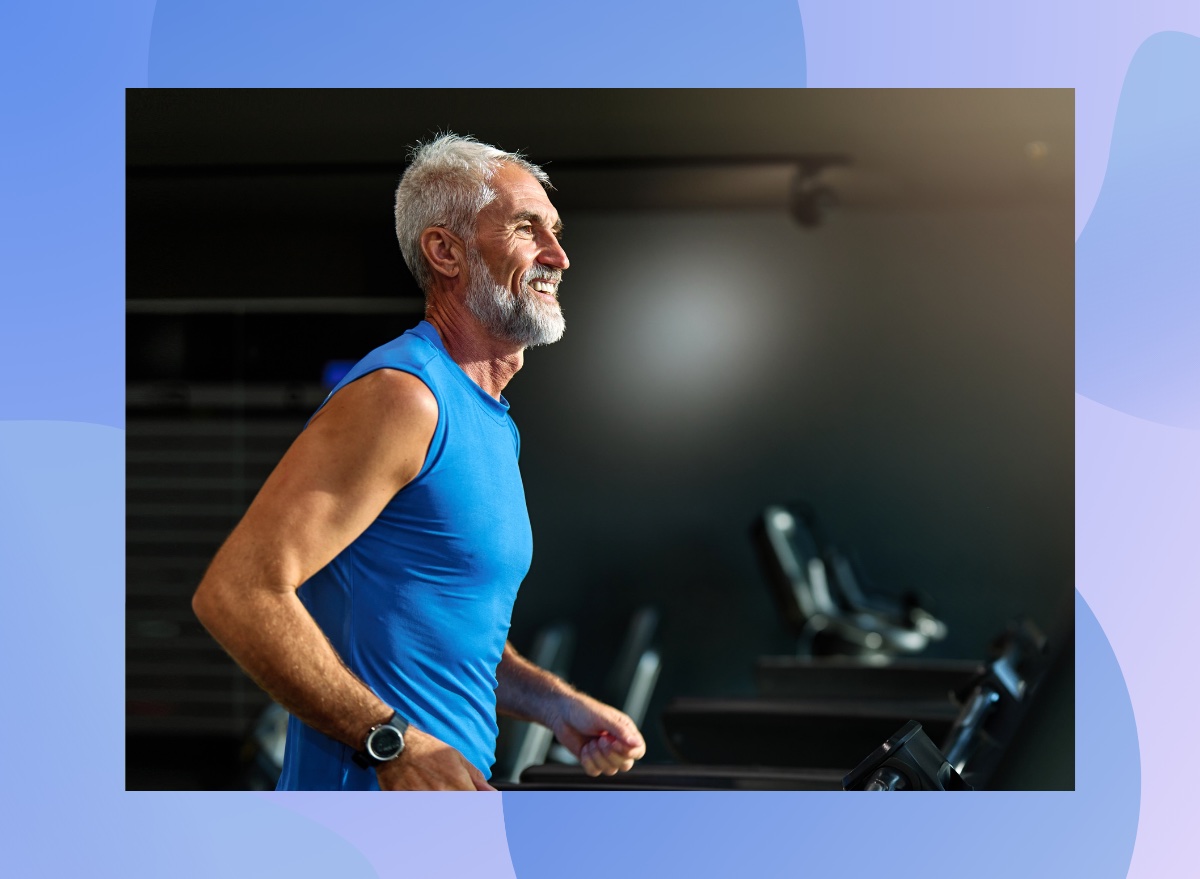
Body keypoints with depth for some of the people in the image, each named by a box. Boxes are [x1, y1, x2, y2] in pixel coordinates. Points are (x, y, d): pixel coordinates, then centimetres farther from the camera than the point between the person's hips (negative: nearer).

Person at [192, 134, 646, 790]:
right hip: (375, 785, -9)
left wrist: (557, 706, 7)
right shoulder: (402, 396, -17)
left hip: (449, 784, 9)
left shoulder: (490, 423, 14)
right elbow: (235, 593, -24)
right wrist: (396, 747, -23)